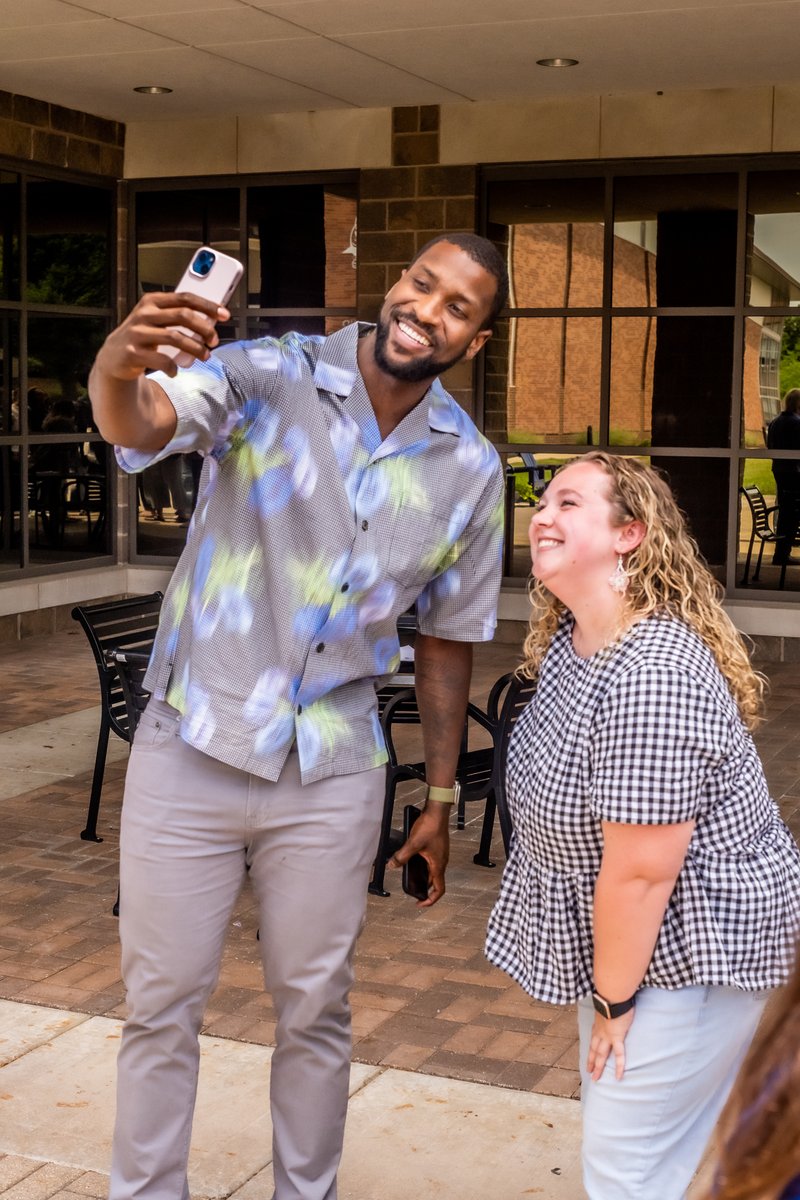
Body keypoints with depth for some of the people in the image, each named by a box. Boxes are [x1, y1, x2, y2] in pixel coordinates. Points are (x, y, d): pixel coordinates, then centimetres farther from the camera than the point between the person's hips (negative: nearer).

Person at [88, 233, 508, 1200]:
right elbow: (139, 426, -29)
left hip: (331, 775, 2)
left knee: (315, 1010, 14)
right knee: (161, 1006, 11)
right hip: (190, 752, -2)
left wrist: (440, 798, 11)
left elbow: (447, 640, 8)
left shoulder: (470, 470, 0)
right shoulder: (268, 378, -10)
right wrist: (121, 366, -53)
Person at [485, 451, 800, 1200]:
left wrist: (613, 1002, -15)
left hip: (694, 949, -9)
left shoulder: (652, 677, -31)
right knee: (614, 1132, 21)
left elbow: (641, 872, -28)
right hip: (620, 934, 10)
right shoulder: (568, 640, 0)